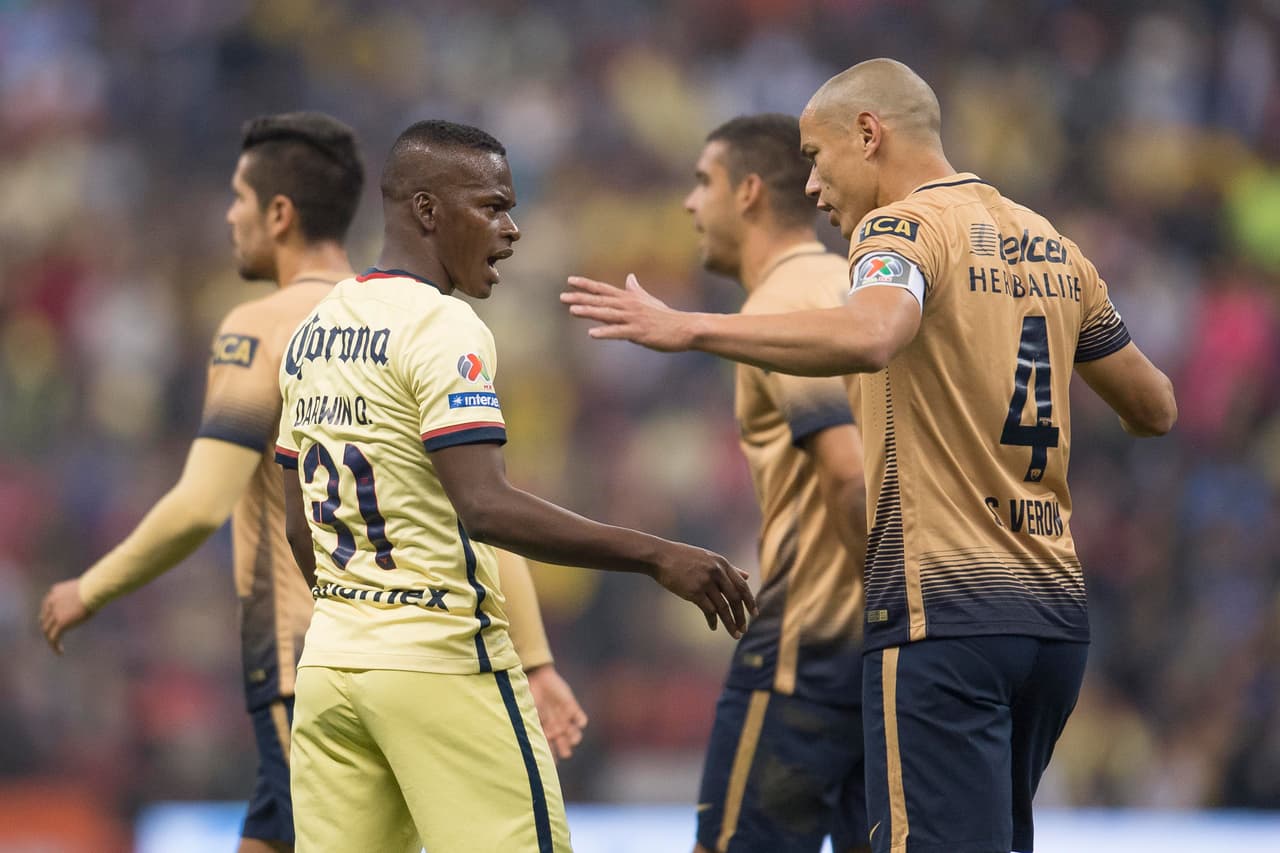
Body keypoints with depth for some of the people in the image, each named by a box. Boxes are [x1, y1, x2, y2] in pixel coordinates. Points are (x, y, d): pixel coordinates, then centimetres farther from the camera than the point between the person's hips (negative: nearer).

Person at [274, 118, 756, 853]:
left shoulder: (314, 331, 12)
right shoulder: (442, 327, -12)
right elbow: (485, 507, -24)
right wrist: (656, 557, -25)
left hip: (330, 655, 8)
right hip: (441, 663, -8)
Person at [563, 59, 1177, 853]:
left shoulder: (905, 226, -7)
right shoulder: (1051, 247, 16)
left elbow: (869, 336, -30)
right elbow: (1155, 409, 22)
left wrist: (688, 328, -28)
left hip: (945, 613, -8)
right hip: (1056, 609, 8)